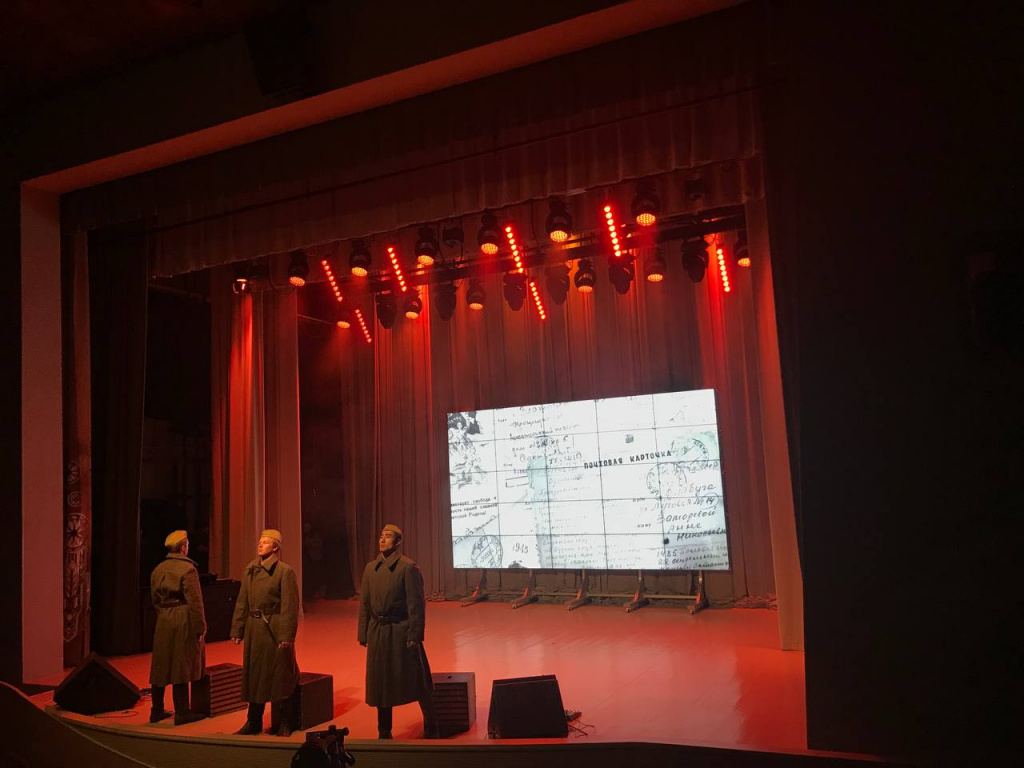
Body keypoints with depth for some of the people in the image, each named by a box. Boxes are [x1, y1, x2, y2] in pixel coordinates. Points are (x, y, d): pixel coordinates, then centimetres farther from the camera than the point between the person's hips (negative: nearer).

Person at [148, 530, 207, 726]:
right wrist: (200, 627, -11)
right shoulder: (187, 569, -14)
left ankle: (157, 711, 22)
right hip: (183, 621, -7)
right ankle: (182, 713, 6)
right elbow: (194, 601, -16)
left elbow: (155, 599, 14)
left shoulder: (158, 570, 9)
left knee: (161, 666, 14)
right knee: (181, 666, 0)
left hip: (163, 621, 7)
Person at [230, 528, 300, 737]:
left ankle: (282, 724, 17)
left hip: (275, 630, -6)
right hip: (254, 629, 6)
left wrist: (287, 636, -16)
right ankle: (254, 722, 28)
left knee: (278, 677, 3)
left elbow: (290, 606, -13)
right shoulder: (250, 570, 7)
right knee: (253, 676, 14)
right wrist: (237, 630, 8)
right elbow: (242, 602, 11)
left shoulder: (284, 571, -11)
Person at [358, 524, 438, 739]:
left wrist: (414, 636, -15)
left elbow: (416, 604, -12)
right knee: (380, 683, 13)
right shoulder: (370, 568, 7)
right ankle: (384, 732, 29)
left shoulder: (408, 568, -10)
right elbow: (364, 603, 11)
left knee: (417, 681, 4)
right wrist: (363, 633, 8)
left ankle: (431, 728, 23)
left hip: (402, 631, -5)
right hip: (378, 632, 5)